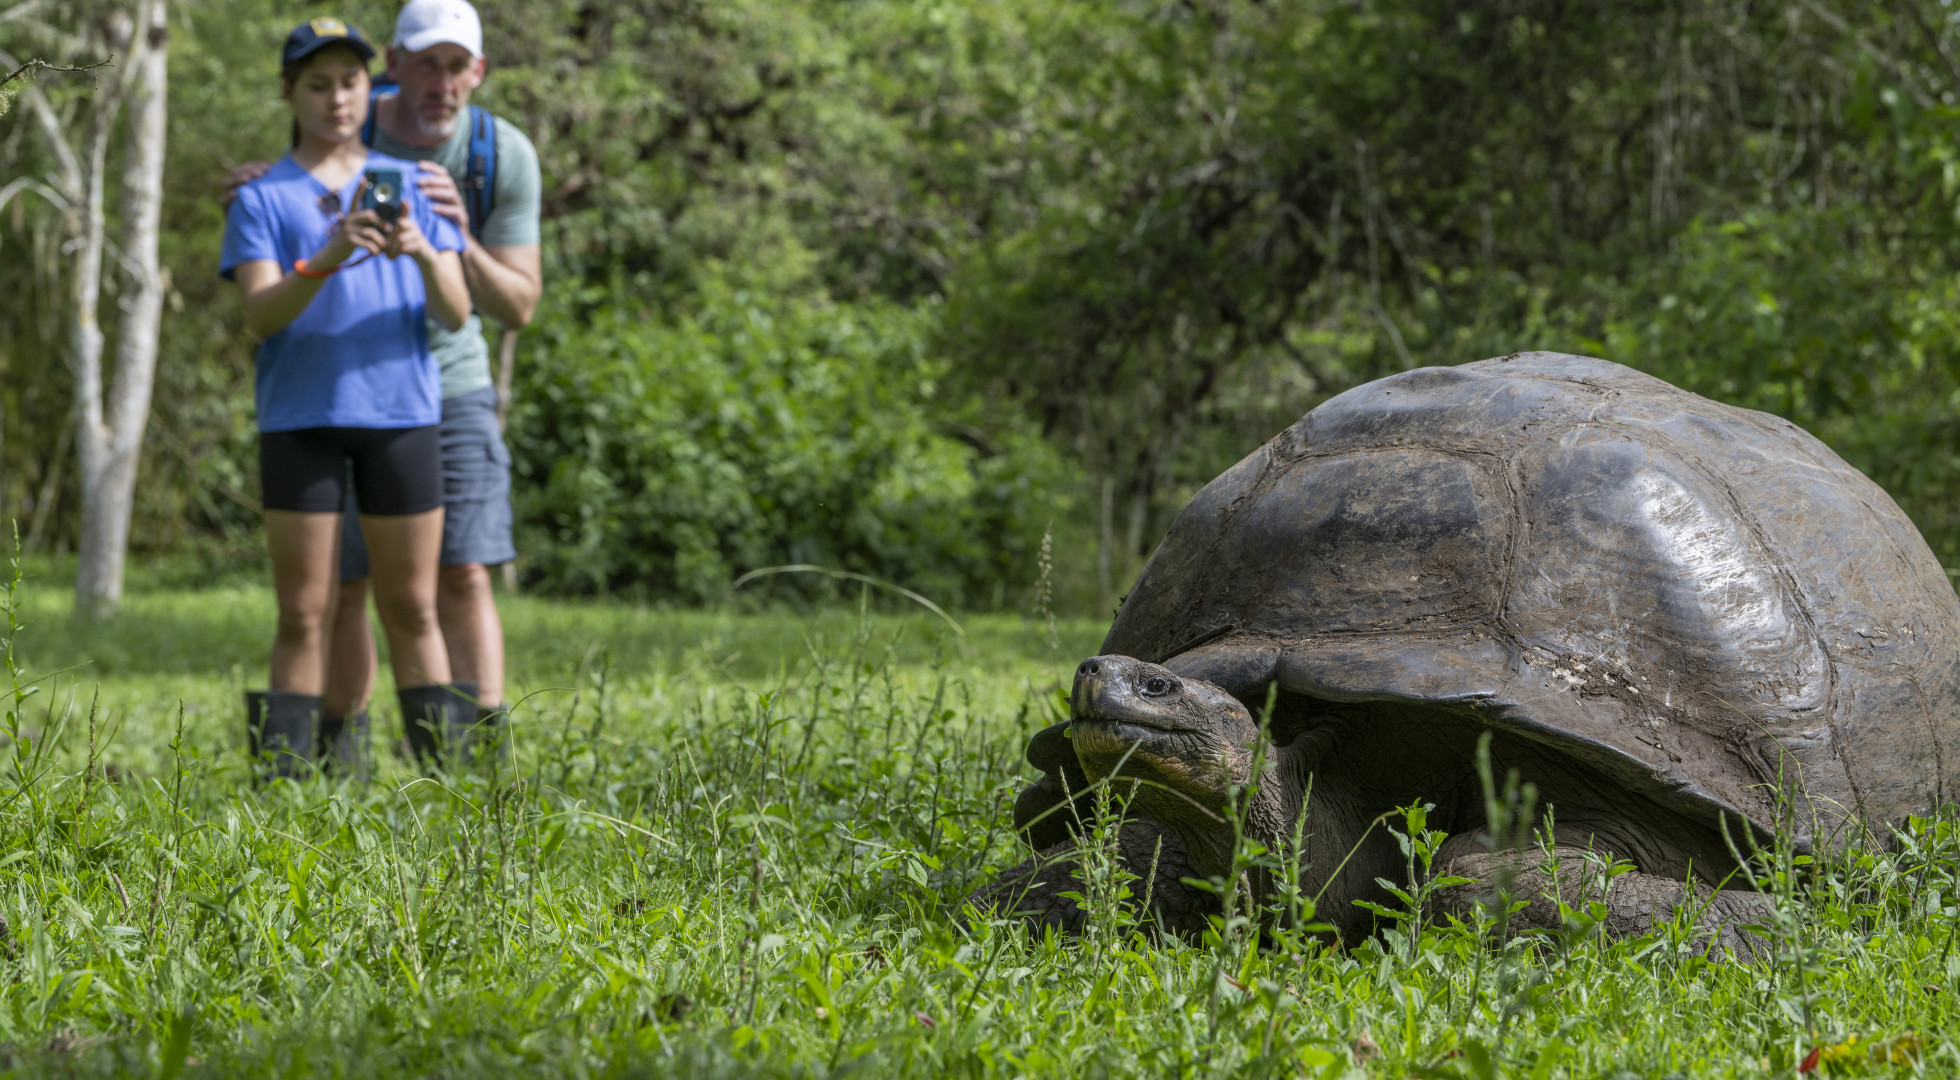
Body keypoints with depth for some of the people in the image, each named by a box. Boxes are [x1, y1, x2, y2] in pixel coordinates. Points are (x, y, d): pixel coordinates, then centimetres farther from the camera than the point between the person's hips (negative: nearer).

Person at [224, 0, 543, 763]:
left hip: (450, 385, 0)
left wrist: (461, 240, -35)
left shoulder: (506, 156, -14)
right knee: (340, 586, 0)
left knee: (463, 576, -13)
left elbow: (517, 308, -15)